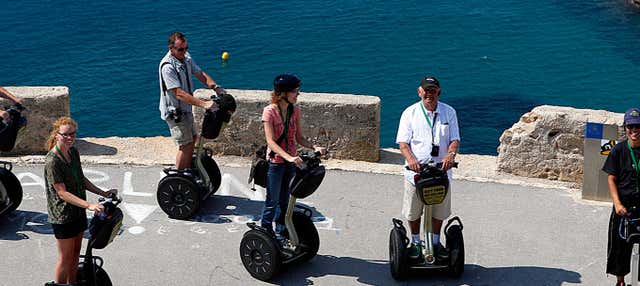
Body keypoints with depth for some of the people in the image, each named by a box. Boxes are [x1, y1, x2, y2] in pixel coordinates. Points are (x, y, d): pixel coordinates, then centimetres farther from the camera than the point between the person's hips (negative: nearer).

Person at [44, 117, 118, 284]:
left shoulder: (73, 152, 3)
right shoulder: (52, 161, -23)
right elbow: (62, 193, -25)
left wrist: (103, 193, 7)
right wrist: (89, 205, -32)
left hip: (78, 212, 8)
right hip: (62, 215, -8)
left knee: (75, 253, 18)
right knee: (65, 258, 2)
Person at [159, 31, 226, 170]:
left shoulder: (186, 57, 1)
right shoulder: (167, 66, -27)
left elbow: (200, 74, 6)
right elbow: (179, 94, -31)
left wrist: (216, 87, -13)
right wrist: (203, 104, -36)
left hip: (185, 109, 9)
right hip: (174, 112, -9)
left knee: (192, 138, 20)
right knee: (186, 145, -6)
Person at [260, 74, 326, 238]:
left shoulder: (295, 111, 2)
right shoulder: (270, 111, -17)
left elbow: (299, 138, 6)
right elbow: (270, 141, -24)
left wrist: (314, 147, -13)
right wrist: (289, 157, -36)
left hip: (291, 162, 6)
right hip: (275, 162, -6)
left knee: (285, 201, 15)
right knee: (272, 201, 3)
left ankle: (280, 232, 28)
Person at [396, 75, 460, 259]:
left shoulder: (449, 112, 3)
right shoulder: (410, 113, -1)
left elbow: (455, 139, 0)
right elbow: (403, 142, -5)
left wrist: (450, 154, -22)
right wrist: (410, 158, -25)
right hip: (415, 170, -1)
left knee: (439, 210, 12)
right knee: (413, 212, 9)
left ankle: (436, 242, 32)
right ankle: (415, 242, 29)